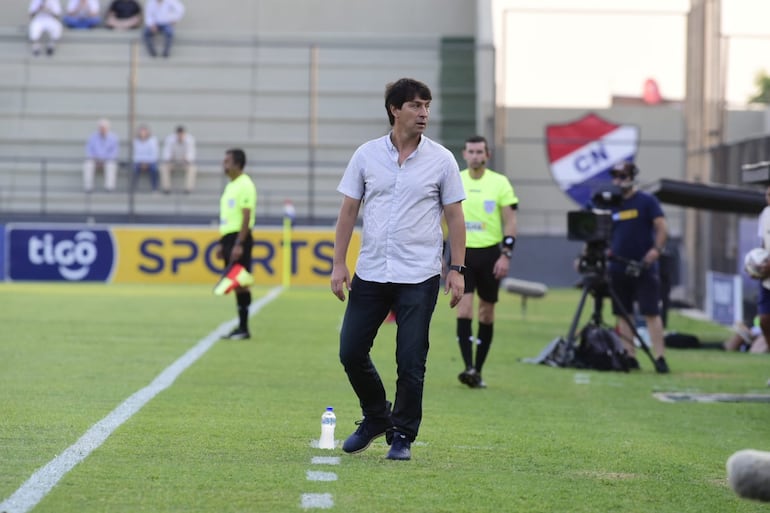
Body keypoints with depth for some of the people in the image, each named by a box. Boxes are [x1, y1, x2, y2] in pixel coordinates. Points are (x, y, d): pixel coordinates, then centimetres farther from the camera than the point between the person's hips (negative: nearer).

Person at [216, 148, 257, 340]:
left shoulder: (245, 185, -11)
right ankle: (240, 327, 13)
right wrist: (221, 243, 20)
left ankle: (244, 328, -4)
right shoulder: (230, 186, 17)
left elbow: (246, 217, -17)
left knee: (241, 282, -7)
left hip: (239, 238, -9)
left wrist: (239, 244, -22)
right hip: (228, 237, 9)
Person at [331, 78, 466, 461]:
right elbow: (348, 211, 7)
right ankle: (377, 418, 26)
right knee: (351, 353, 3)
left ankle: (402, 436, 11)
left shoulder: (441, 160, 0)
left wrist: (457, 268, -3)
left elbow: (454, 216, 3)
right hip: (370, 273, 2)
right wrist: (339, 264, 1)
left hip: (419, 278, -2)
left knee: (411, 363, -4)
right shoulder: (366, 155, 3)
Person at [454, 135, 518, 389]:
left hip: (490, 253, 0)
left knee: (487, 313, 6)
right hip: (462, 253, 0)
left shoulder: (500, 182, -1)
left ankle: (478, 370, 14)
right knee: (464, 309, -13)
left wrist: (506, 254, -10)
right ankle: (468, 367, -19)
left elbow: (510, 222, -1)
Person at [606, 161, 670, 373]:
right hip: (618, 268, 5)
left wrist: (656, 249, -20)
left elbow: (661, 228, -6)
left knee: (651, 313, -9)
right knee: (623, 314, 5)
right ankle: (629, 357, 10)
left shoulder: (647, 201, -1)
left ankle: (660, 357, -11)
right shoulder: (611, 204, 11)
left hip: (643, 267, -5)